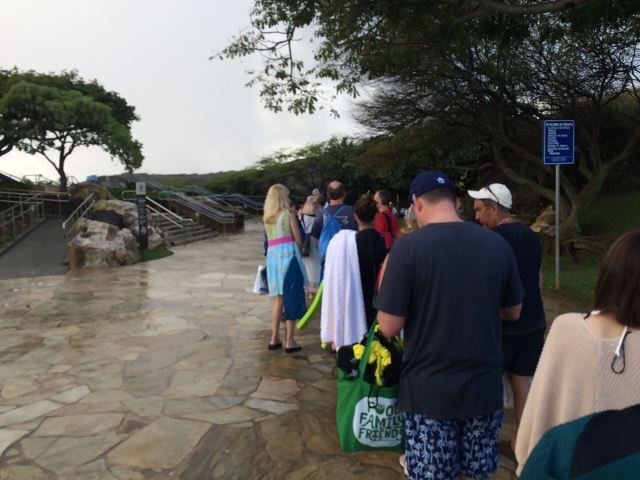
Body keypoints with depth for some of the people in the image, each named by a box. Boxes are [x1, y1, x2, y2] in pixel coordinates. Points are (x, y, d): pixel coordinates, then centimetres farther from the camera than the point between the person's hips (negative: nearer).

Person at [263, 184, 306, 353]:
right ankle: (289, 341, 5)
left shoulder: (266, 217, 12)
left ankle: (274, 339, 19)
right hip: (288, 255, -5)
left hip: (272, 256, 5)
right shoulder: (288, 213, -3)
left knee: (278, 298, 14)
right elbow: (298, 239, -5)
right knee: (291, 298, 2)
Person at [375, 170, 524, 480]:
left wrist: (388, 286, 3)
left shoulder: (408, 247, -16)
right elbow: (513, 313, 8)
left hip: (428, 391, -3)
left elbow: (389, 327, -15)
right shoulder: (497, 244, -3)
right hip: (484, 387, 4)